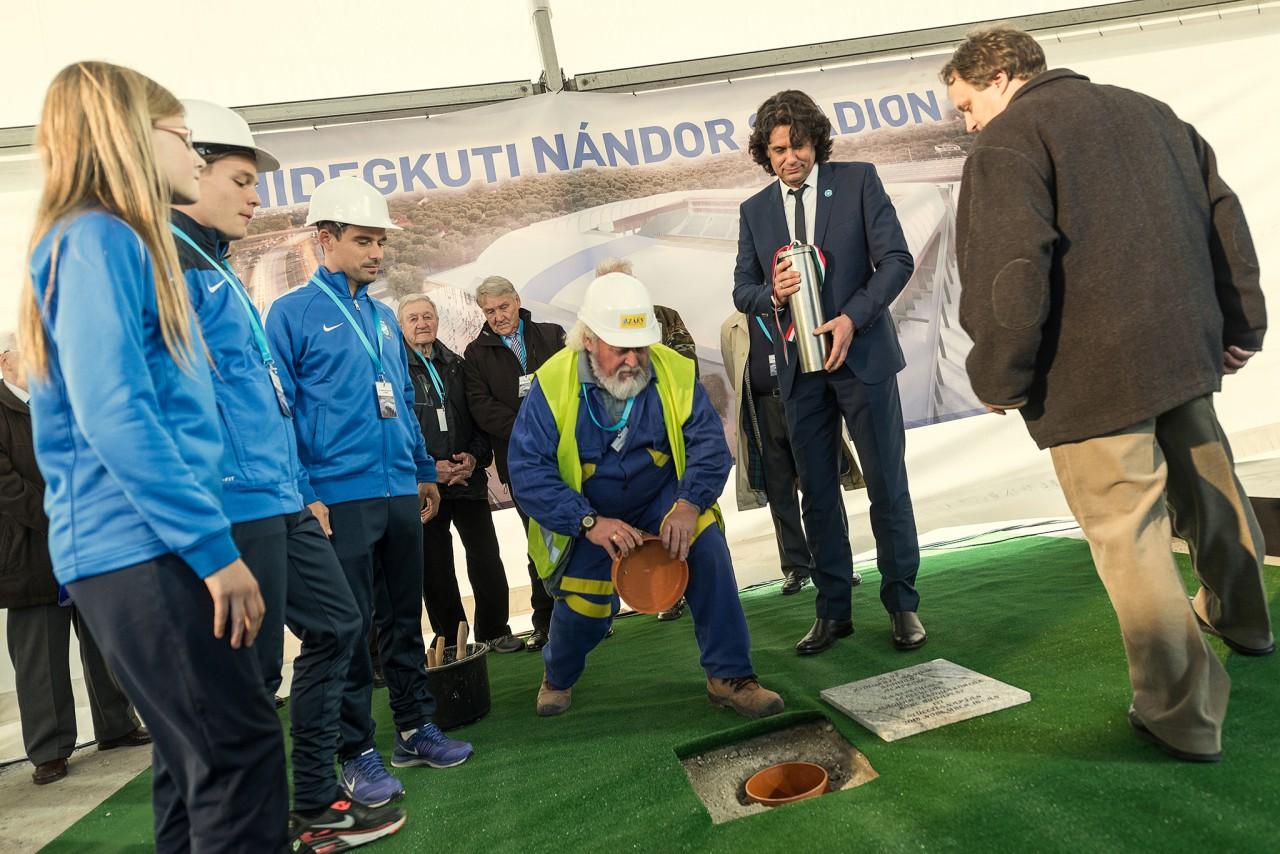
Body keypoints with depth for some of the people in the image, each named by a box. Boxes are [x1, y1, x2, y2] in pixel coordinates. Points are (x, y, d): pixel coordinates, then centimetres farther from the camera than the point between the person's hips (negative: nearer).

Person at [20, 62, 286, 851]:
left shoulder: (122, 244, 20)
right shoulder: (98, 239, -9)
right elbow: (112, 415, -20)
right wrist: (214, 546, -18)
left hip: (149, 547, 10)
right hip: (144, 549, -10)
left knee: (196, 757, 15)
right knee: (241, 752, -7)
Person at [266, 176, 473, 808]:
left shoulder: (383, 317, 14)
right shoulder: (292, 314, -4)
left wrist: (424, 471, 19)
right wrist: (302, 494, -14)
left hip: (401, 494, 6)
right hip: (339, 499, -6)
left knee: (406, 615, 14)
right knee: (348, 627, 3)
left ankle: (415, 728, 28)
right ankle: (357, 753, 17)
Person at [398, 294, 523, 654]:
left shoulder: (456, 365, 12)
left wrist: (475, 456, -5)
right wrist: (429, 467, -12)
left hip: (469, 478, 3)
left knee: (486, 557, 2)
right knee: (435, 566, 5)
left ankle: (494, 630, 17)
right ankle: (450, 640, 19)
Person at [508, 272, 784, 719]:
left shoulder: (674, 372, -17)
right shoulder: (552, 383, -22)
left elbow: (709, 443, -16)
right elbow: (527, 470, -24)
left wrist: (690, 504, -34)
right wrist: (591, 523, -33)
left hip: (662, 500, 1)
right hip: (587, 518, -1)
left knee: (708, 545, -23)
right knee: (583, 609, -3)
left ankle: (730, 677, -9)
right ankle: (558, 678, 34)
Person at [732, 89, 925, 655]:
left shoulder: (858, 181, 2)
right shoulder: (755, 210, 10)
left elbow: (896, 259, -4)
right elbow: (743, 290, 10)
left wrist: (852, 318, -18)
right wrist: (773, 294, -13)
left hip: (861, 353, -3)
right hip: (798, 366, 3)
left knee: (887, 483, 1)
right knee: (816, 492, 7)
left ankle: (902, 603, 16)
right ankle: (833, 609, 18)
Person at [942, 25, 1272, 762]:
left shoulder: (1009, 140, -9)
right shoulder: (1149, 111, 16)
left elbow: (1010, 272, -22)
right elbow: (1225, 218, 16)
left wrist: (999, 377, -12)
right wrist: (1240, 323, 21)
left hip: (1093, 373, -8)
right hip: (1186, 349, 8)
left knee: (1129, 532, 1)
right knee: (1210, 490, 26)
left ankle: (1182, 713, 9)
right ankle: (1242, 621, 50)